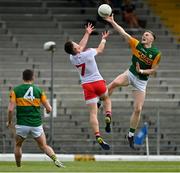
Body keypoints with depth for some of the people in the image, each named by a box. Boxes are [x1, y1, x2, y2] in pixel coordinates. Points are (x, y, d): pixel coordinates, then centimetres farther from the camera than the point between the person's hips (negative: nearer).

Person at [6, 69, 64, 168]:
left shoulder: (16, 90, -2)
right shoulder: (39, 90, 2)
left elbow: (10, 109, -9)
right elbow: (49, 109, 2)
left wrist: (9, 122, 7)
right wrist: (48, 109, 26)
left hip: (22, 125, -1)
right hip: (36, 124, 1)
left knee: (18, 145, 22)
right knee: (44, 146, 10)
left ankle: (18, 167, 23)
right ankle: (55, 159, -15)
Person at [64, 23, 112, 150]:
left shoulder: (72, 58, -2)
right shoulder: (88, 53, -15)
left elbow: (81, 47, 18)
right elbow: (100, 49, 7)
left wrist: (87, 34, 29)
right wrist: (104, 39, 27)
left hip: (86, 85, 2)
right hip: (98, 81, -2)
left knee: (93, 113, -1)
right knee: (107, 98, 29)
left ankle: (98, 137, -13)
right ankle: (108, 117, 4)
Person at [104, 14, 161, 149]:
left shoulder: (156, 53, -9)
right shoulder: (137, 44, -4)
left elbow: (154, 70, -4)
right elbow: (123, 33, -10)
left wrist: (142, 71, -19)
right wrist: (112, 22, -19)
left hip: (142, 81, -1)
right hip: (130, 74, 1)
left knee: (138, 110, -4)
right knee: (115, 83, -34)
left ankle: (131, 135, 12)